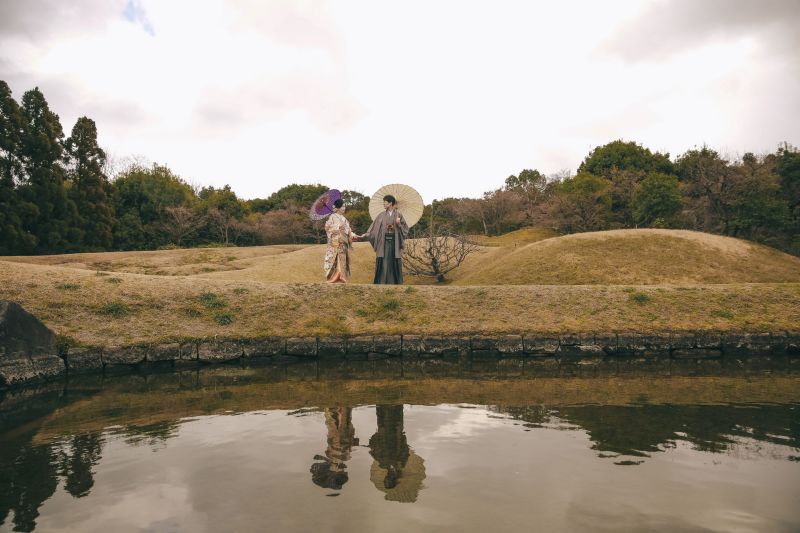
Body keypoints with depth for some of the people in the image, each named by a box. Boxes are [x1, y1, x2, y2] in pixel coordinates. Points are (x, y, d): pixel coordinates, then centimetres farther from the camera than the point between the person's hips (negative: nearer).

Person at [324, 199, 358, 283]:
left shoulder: (343, 218, 17)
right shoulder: (332, 217, -3)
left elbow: (347, 231, 14)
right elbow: (327, 228, -9)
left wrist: (353, 235, 0)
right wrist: (338, 227, -14)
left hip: (343, 244, 7)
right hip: (335, 243, -7)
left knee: (342, 261, 5)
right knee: (336, 261, -10)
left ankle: (341, 279, 8)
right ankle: (334, 280, -5)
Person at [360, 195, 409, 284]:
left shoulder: (398, 214, 3)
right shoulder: (381, 215, 7)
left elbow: (405, 228, 2)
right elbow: (374, 228, 2)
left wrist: (399, 224, -16)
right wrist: (365, 235, -9)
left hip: (395, 242, -1)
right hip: (384, 242, 1)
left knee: (394, 264, 1)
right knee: (382, 263, -2)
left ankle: (395, 283, 8)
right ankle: (381, 283, 1)